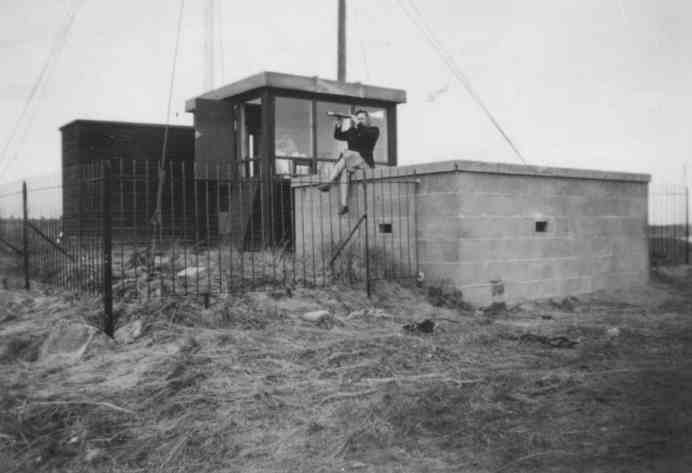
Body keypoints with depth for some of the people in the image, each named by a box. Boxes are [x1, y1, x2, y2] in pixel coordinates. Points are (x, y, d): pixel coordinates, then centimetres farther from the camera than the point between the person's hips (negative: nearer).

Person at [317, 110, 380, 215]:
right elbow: (338, 136, 11)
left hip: (364, 161, -4)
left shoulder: (374, 130, 9)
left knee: (346, 154, -31)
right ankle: (344, 205, -39)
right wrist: (339, 125, -5)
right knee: (344, 172, -29)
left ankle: (329, 182, -36)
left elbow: (367, 134, -14)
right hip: (350, 163, 4)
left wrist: (357, 123, -13)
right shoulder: (352, 131, 23)